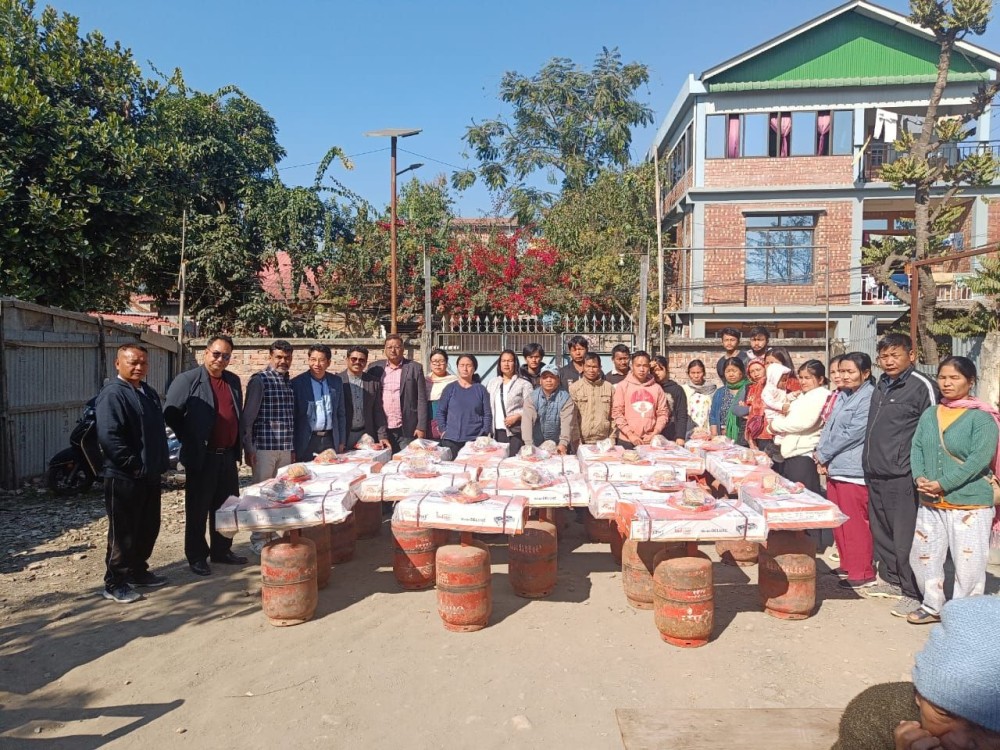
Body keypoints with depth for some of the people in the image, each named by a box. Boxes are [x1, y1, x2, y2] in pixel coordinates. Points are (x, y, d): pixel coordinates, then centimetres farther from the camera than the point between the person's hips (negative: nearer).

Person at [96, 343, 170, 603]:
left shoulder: (148, 392, 14)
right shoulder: (112, 394, -14)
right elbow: (109, 437, -23)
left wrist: (161, 462, 15)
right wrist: (134, 465, -20)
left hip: (150, 475, 9)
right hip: (124, 477, -9)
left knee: (148, 529, 16)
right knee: (124, 532, 0)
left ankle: (138, 571, 30)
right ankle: (115, 583, 12)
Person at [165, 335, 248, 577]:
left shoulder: (234, 381, 11)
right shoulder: (188, 380, -8)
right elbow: (171, 414, -8)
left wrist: (237, 448, 12)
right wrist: (189, 441, -5)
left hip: (228, 456, 6)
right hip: (201, 457, -6)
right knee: (198, 510, 5)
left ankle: (222, 550, 27)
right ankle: (196, 557, 16)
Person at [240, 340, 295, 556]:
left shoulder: (289, 382, 13)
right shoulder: (259, 380, -7)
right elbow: (247, 417, -9)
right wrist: (248, 448, -11)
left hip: (285, 448, 6)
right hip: (264, 447, -6)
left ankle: (274, 536, 21)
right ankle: (258, 540, 10)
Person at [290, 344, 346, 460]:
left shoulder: (336, 382, 9)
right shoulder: (297, 383, -3)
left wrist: (342, 442, 10)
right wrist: (292, 447, -4)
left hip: (330, 441, 3)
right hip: (307, 442, -3)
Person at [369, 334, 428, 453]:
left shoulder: (415, 368, 2)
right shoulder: (375, 368, 7)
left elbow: (421, 400, 0)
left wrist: (421, 427, -7)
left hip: (407, 430, -2)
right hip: (381, 429, 2)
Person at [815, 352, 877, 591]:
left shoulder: (869, 397, -12)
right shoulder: (842, 396, 15)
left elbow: (853, 433, -17)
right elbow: (828, 427, 16)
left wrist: (823, 454, -8)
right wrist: (822, 456, 2)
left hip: (853, 470, -9)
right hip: (835, 467, 9)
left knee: (854, 523, -2)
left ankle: (863, 573, 8)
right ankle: (848, 565, 28)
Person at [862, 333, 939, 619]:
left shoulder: (922, 386, -8)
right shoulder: (881, 385, 14)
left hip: (902, 477, -8)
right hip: (876, 474, 8)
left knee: (905, 538, -4)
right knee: (881, 532, 16)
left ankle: (914, 593, 7)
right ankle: (891, 580, 30)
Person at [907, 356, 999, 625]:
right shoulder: (930, 414, 10)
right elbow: (916, 447, 6)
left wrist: (942, 484, -20)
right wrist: (919, 478, -12)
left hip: (970, 505, -6)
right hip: (930, 503, 6)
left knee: (968, 563, -1)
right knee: (923, 555, 14)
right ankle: (933, 606, 30)